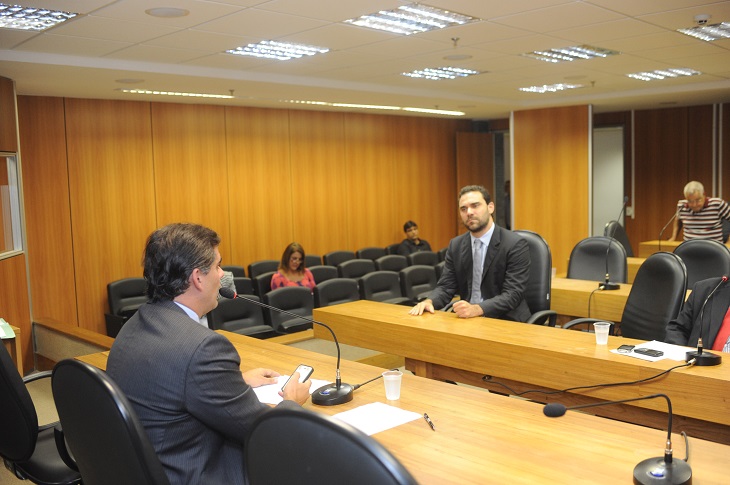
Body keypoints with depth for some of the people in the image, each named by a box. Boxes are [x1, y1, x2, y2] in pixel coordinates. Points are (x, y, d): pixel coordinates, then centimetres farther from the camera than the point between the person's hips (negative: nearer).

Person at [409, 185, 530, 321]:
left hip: (504, 320, -4)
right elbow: (445, 286, 6)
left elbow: (513, 294, -17)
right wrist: (429, 301, -17)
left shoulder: (515, 245, -10)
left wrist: (477, 309, -32)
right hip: (467, 319, 4)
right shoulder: (455, 245, 6)